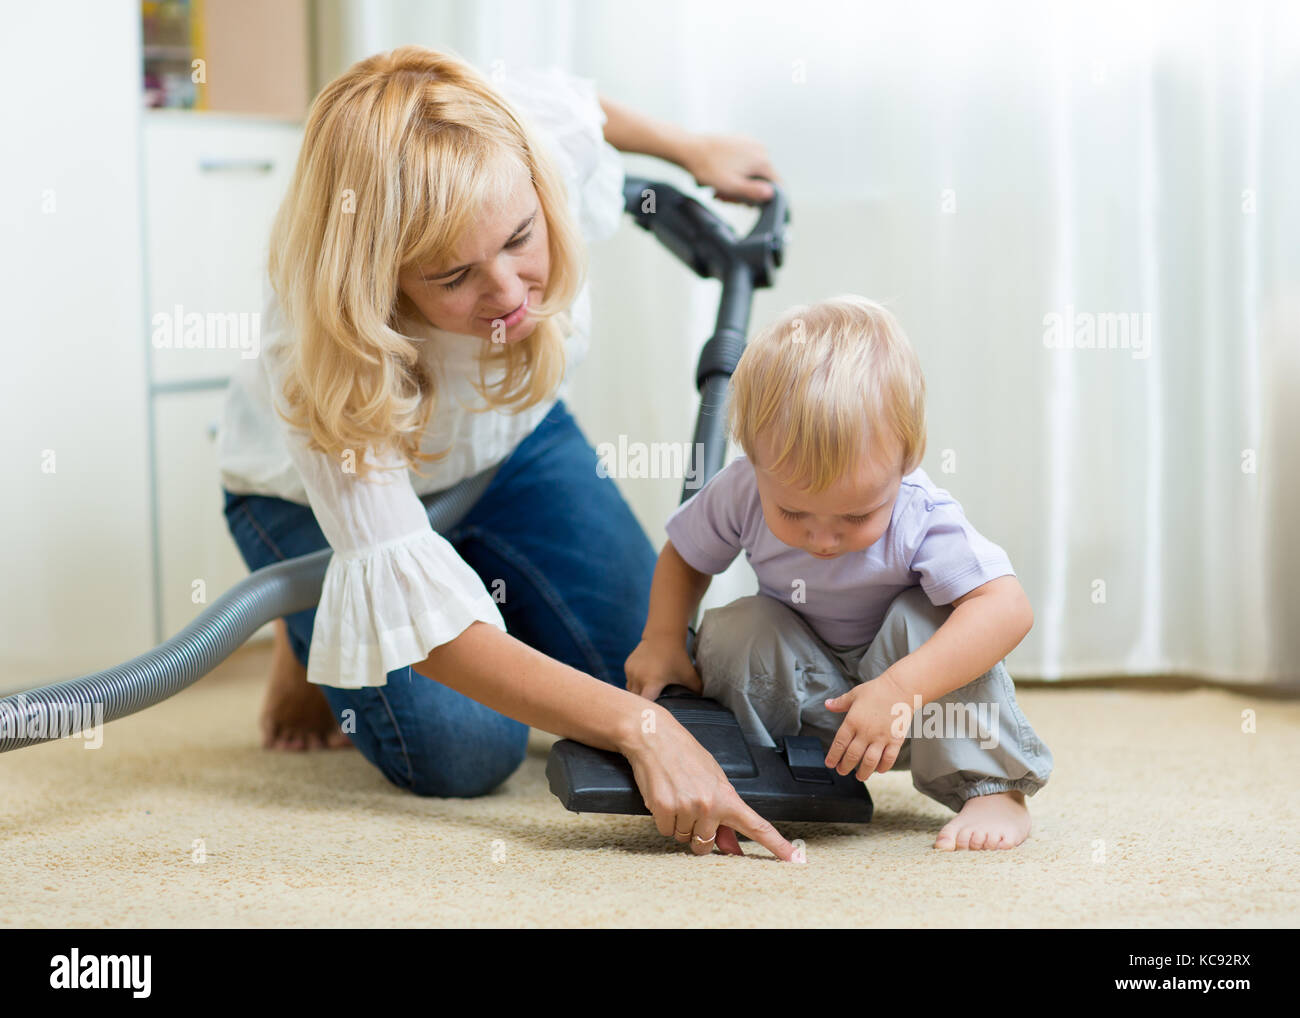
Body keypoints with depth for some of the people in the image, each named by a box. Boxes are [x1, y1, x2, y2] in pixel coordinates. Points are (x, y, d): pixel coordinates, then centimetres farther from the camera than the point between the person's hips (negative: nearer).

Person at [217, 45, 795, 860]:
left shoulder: (553, 140, -36)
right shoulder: (320, 351, -44)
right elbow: (416, 609, -45)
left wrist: (692, 150, 9)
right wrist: (638, 730, -53)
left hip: (511, 444, 4)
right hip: (323, 492, -4)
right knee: (460, 754, -21)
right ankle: (316, 645, 10)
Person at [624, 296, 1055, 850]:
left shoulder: (921, 517, -32)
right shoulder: (740, 493, -21)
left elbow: (1009, 608, -42)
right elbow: (685, 556, 2)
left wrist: (900, 691, -50)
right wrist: (661, 640, -13)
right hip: (807, 689, 3)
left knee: (928, 618, -33)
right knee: (733, 630, -26)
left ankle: (993, 789, -21)